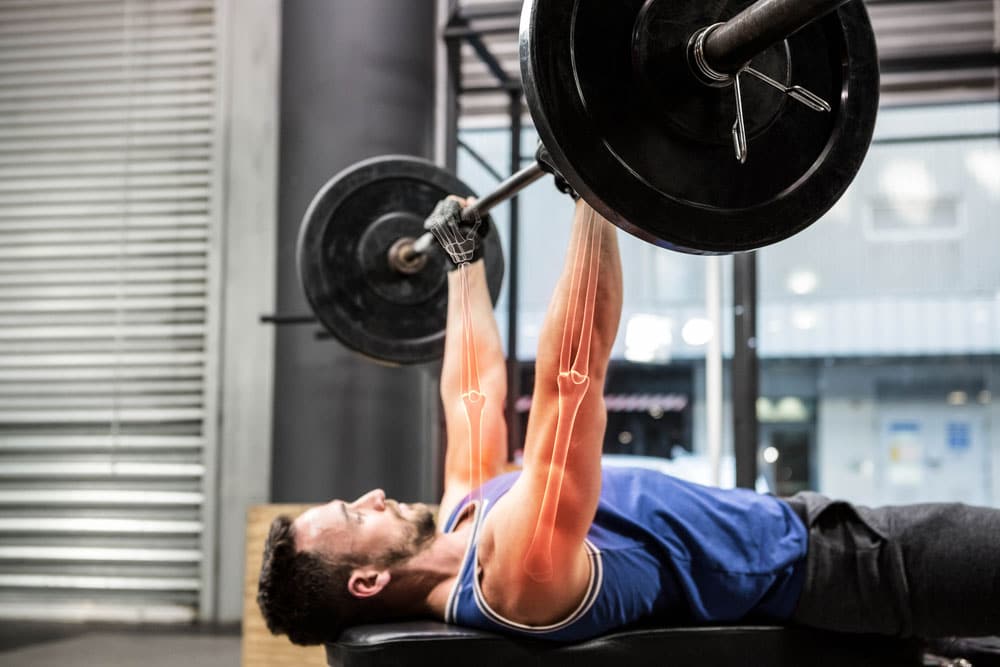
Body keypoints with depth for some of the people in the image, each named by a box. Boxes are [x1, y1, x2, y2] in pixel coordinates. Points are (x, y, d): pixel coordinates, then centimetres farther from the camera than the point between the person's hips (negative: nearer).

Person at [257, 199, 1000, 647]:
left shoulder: (461, 526, -5)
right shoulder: (515, 571, -32)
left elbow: (476, 394, 8)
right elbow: (568, 379, -41)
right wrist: (593, 189, -40)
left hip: (791, 533, 9)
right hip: (814, 570, -9)